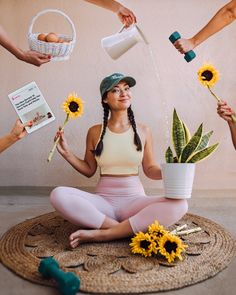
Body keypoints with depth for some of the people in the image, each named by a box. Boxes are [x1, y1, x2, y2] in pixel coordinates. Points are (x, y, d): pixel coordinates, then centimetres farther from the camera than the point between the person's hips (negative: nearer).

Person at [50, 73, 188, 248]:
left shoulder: (143, 131, 3)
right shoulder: (95, 132, 4)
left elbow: (150, 169, 9)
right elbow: (89, 170, 10)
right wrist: (67, 153, -2)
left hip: (134, 199, 1)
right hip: (103, 200, 0)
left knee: (179, 205, -28)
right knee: (59, 195, -26)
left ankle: (101, 234, -26)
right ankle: (127, 230, -23)